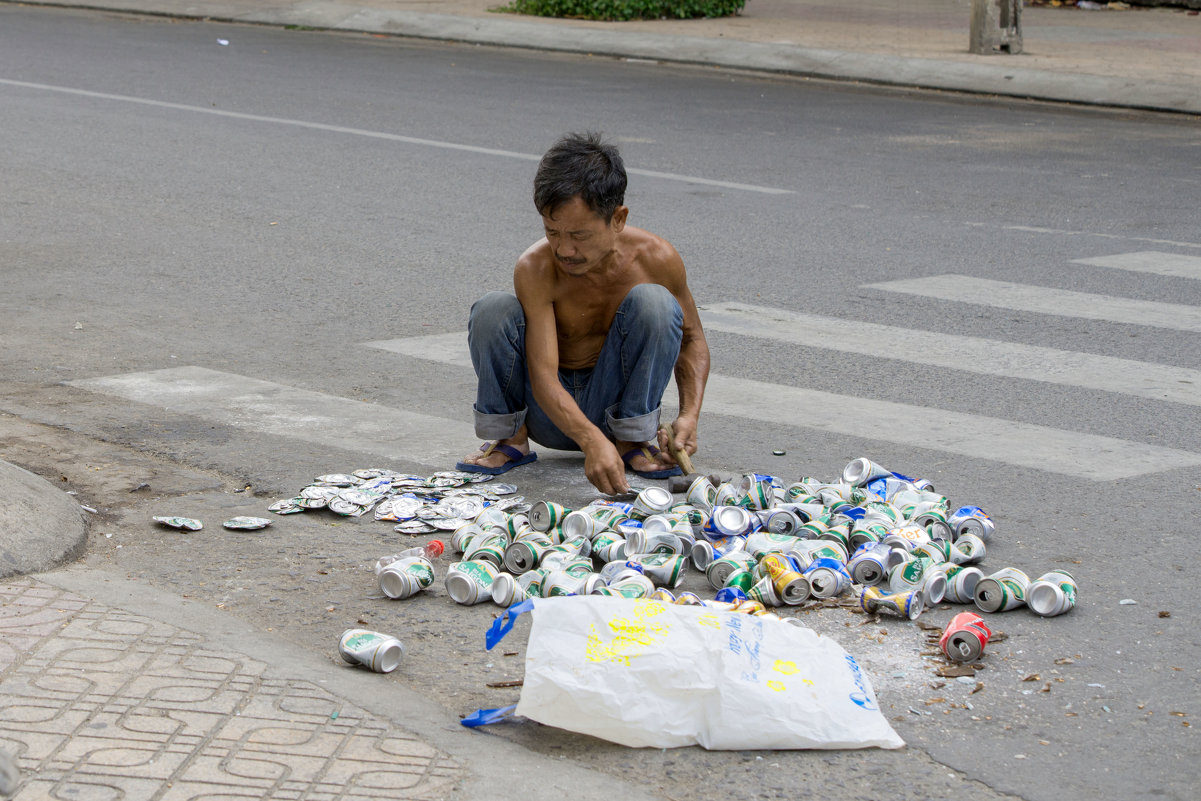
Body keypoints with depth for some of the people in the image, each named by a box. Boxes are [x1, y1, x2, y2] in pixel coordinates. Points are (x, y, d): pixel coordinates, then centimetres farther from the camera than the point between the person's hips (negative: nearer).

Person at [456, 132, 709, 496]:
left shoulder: (656, 258, -16)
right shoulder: (534, 269, -23)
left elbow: (691, 338, 1)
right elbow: (543, 376, -27)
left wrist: (690, 414, -16)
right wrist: (592, 441, -45)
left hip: (612, 403, 1)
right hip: (549, 410, -1)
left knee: (653, 302, -25)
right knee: (493, 309, -26)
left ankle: (633, 439, -8)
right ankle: (511, 438, -4)